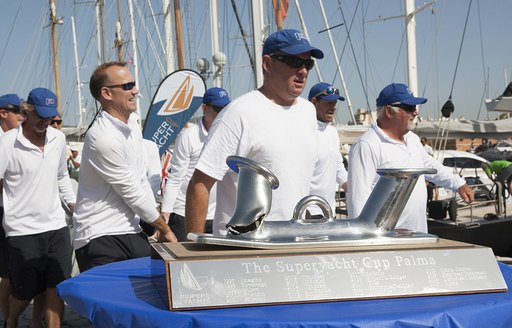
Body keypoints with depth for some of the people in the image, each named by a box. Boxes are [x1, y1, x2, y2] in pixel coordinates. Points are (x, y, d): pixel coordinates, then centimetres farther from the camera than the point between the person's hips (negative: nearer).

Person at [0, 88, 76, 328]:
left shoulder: (58, 138, 6)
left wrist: (74, 206, 21)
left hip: (56, 226, 4)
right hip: (23, 229, -4)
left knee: (57, 288, 1)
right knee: (25, 292, 10)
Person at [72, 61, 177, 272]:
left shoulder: (132, 123, 10)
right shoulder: (103, 138, -19)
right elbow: (132, 192, -13)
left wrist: (158, 225, 14)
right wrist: (165, 229, -2)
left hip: (132, 232, 8)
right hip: (101, 239, -8)